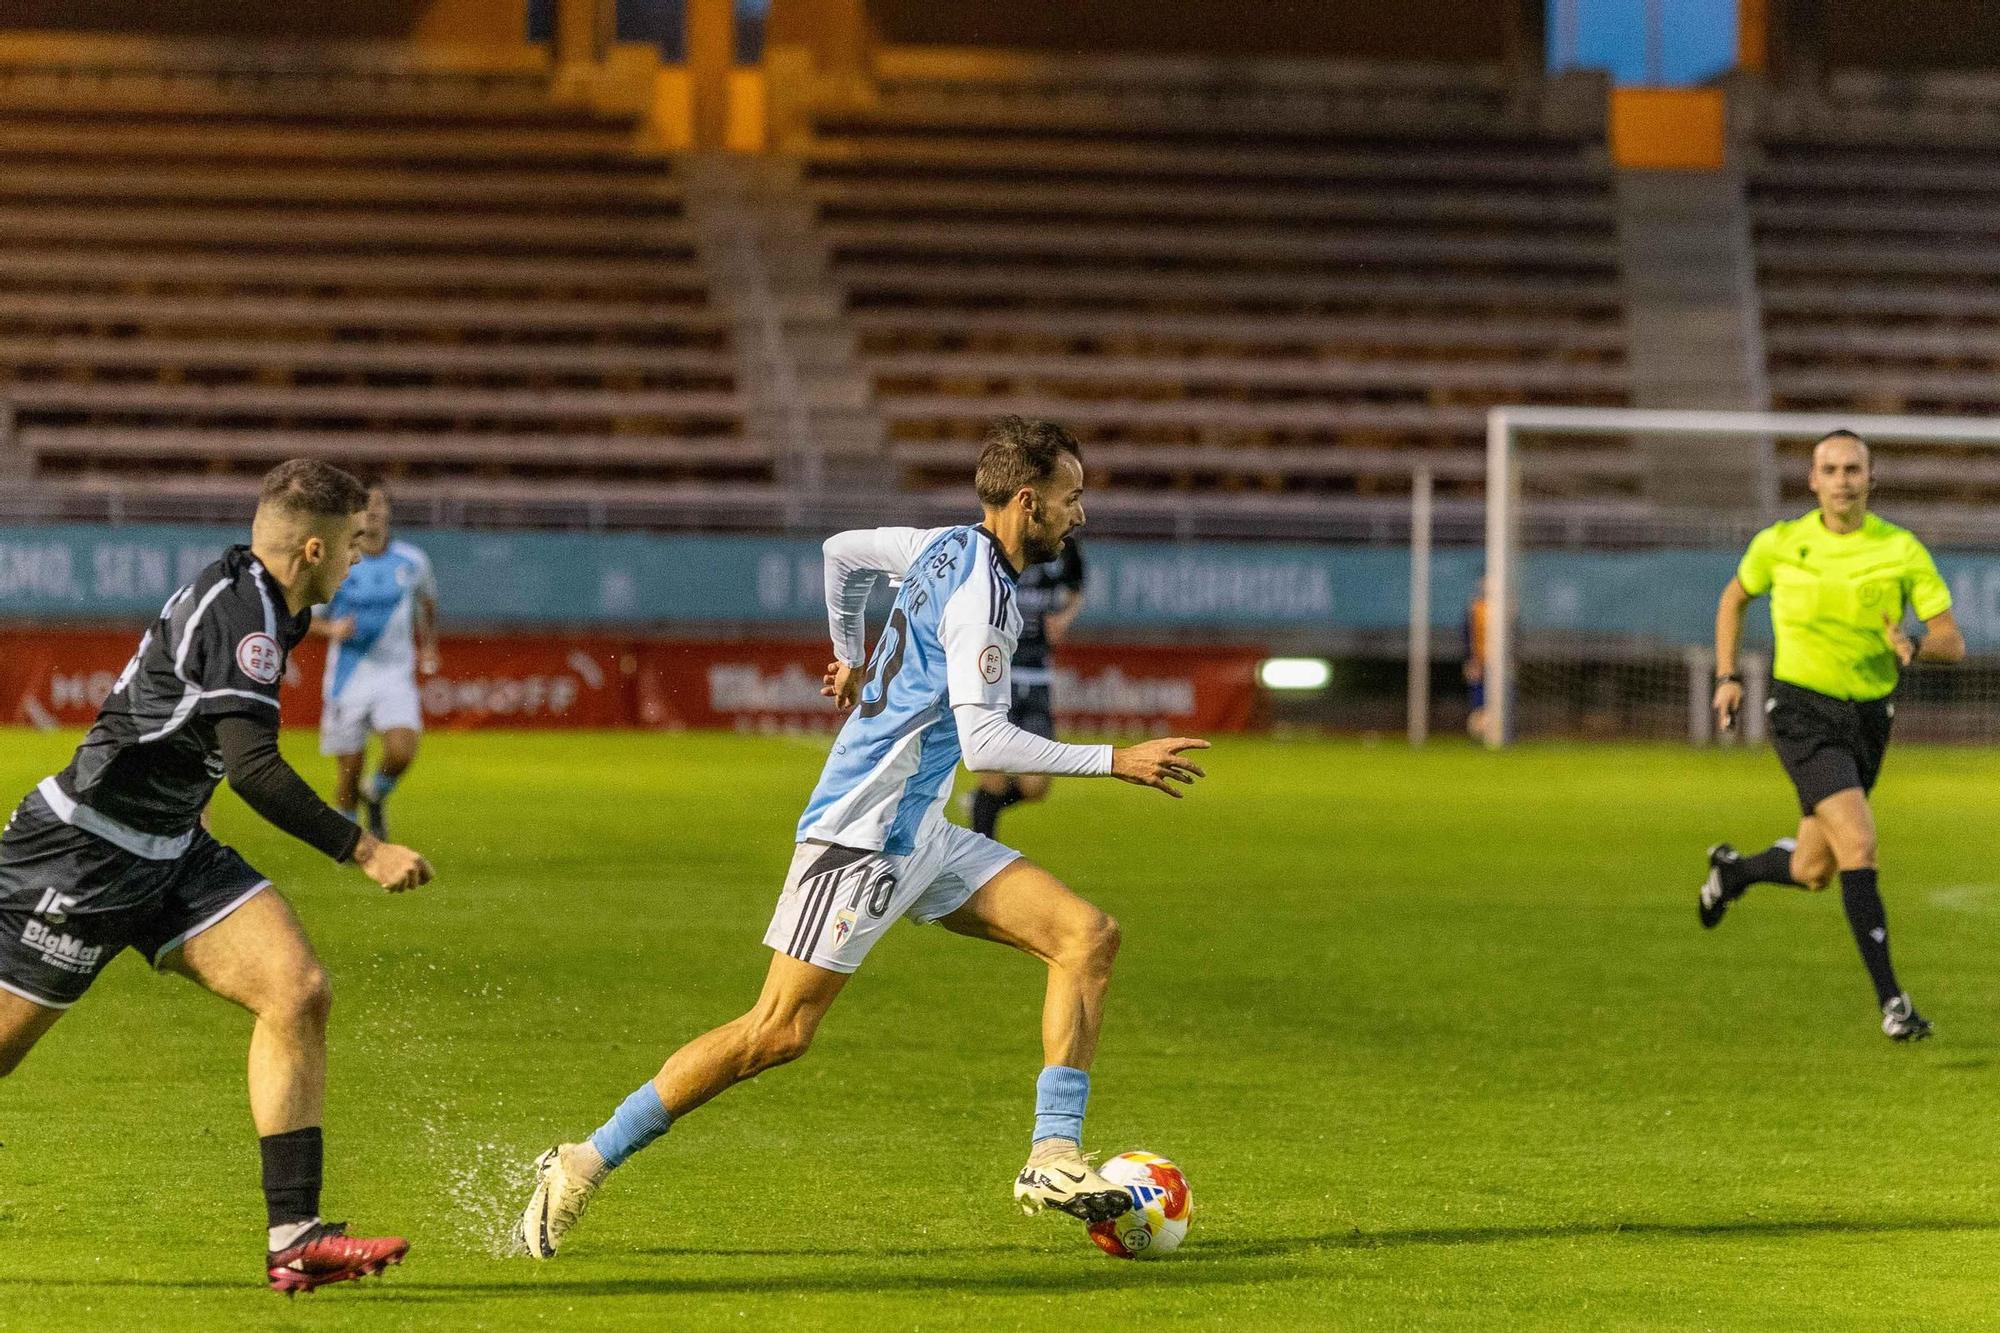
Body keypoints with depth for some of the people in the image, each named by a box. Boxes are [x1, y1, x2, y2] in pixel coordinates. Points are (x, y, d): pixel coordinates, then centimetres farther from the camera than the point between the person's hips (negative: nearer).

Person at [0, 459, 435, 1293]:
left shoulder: (251, 599, 8)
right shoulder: (242, 614, -22)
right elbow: (253, 769, -29)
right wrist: (364, 852, -26)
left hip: (165, 851, 9)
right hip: (81, 857, -9)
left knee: (297, 992, -8)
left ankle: (293, 1238, -10)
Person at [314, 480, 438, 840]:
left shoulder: (412, 562, 0)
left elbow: (426, 601, 22)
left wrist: (429, 645, 15)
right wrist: (330, 627, -17)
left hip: (395, 675, 1)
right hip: (348, 676, -1)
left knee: (402, 751, -21)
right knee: (349, 767, 1)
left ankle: (376, 795, 12)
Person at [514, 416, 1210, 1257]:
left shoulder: (948, 548, 10)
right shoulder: (981, 592, -18)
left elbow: (843, 551, 28)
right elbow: (983, 743, -25)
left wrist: (853, 655, 39)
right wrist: (1115, 762, -22)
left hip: (918, 834, 10)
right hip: (864, 833, -10)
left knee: (1088, 937, -2)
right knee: (779, 1034, -9)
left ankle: (1054, 1158, -8)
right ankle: (583, 1167, 0)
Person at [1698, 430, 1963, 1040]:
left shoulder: (1902, 551, -5)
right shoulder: (1779, 544, -4)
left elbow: (1953, 641, -6)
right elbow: (1734, 598, 16)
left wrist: (1912, 647, -28)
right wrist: (1728, 677, 7)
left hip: (1869, 717, 3)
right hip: (1803, 712, -3)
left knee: (1811, 873, 11)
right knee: (1859, 843, -22)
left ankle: (1732, 871, 46)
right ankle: (1890, 1000, -20)